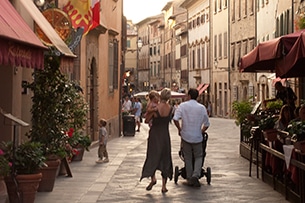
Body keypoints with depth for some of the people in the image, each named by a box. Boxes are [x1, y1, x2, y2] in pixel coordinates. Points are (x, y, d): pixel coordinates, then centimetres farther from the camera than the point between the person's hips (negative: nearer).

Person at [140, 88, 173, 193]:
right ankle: (164, 185, 9)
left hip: (155, 134, -2)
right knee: (165, 159, 9)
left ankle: (153, 177, -16)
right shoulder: (170, 108, -6)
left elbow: (146, 120, -6)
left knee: (152, 156, 7)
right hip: (165, 135, 3)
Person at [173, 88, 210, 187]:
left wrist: (180, 129, 0)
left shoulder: (182, 106, -5)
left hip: (185, 136, 0)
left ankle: (189, 179, 15)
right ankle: (195, 175, -9)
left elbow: (175, 119, -15)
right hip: (197, 137, 0)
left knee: (188, 158, 12)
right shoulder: (202, 107, 0)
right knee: (198, 157, 12)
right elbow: (207, 124, 2)